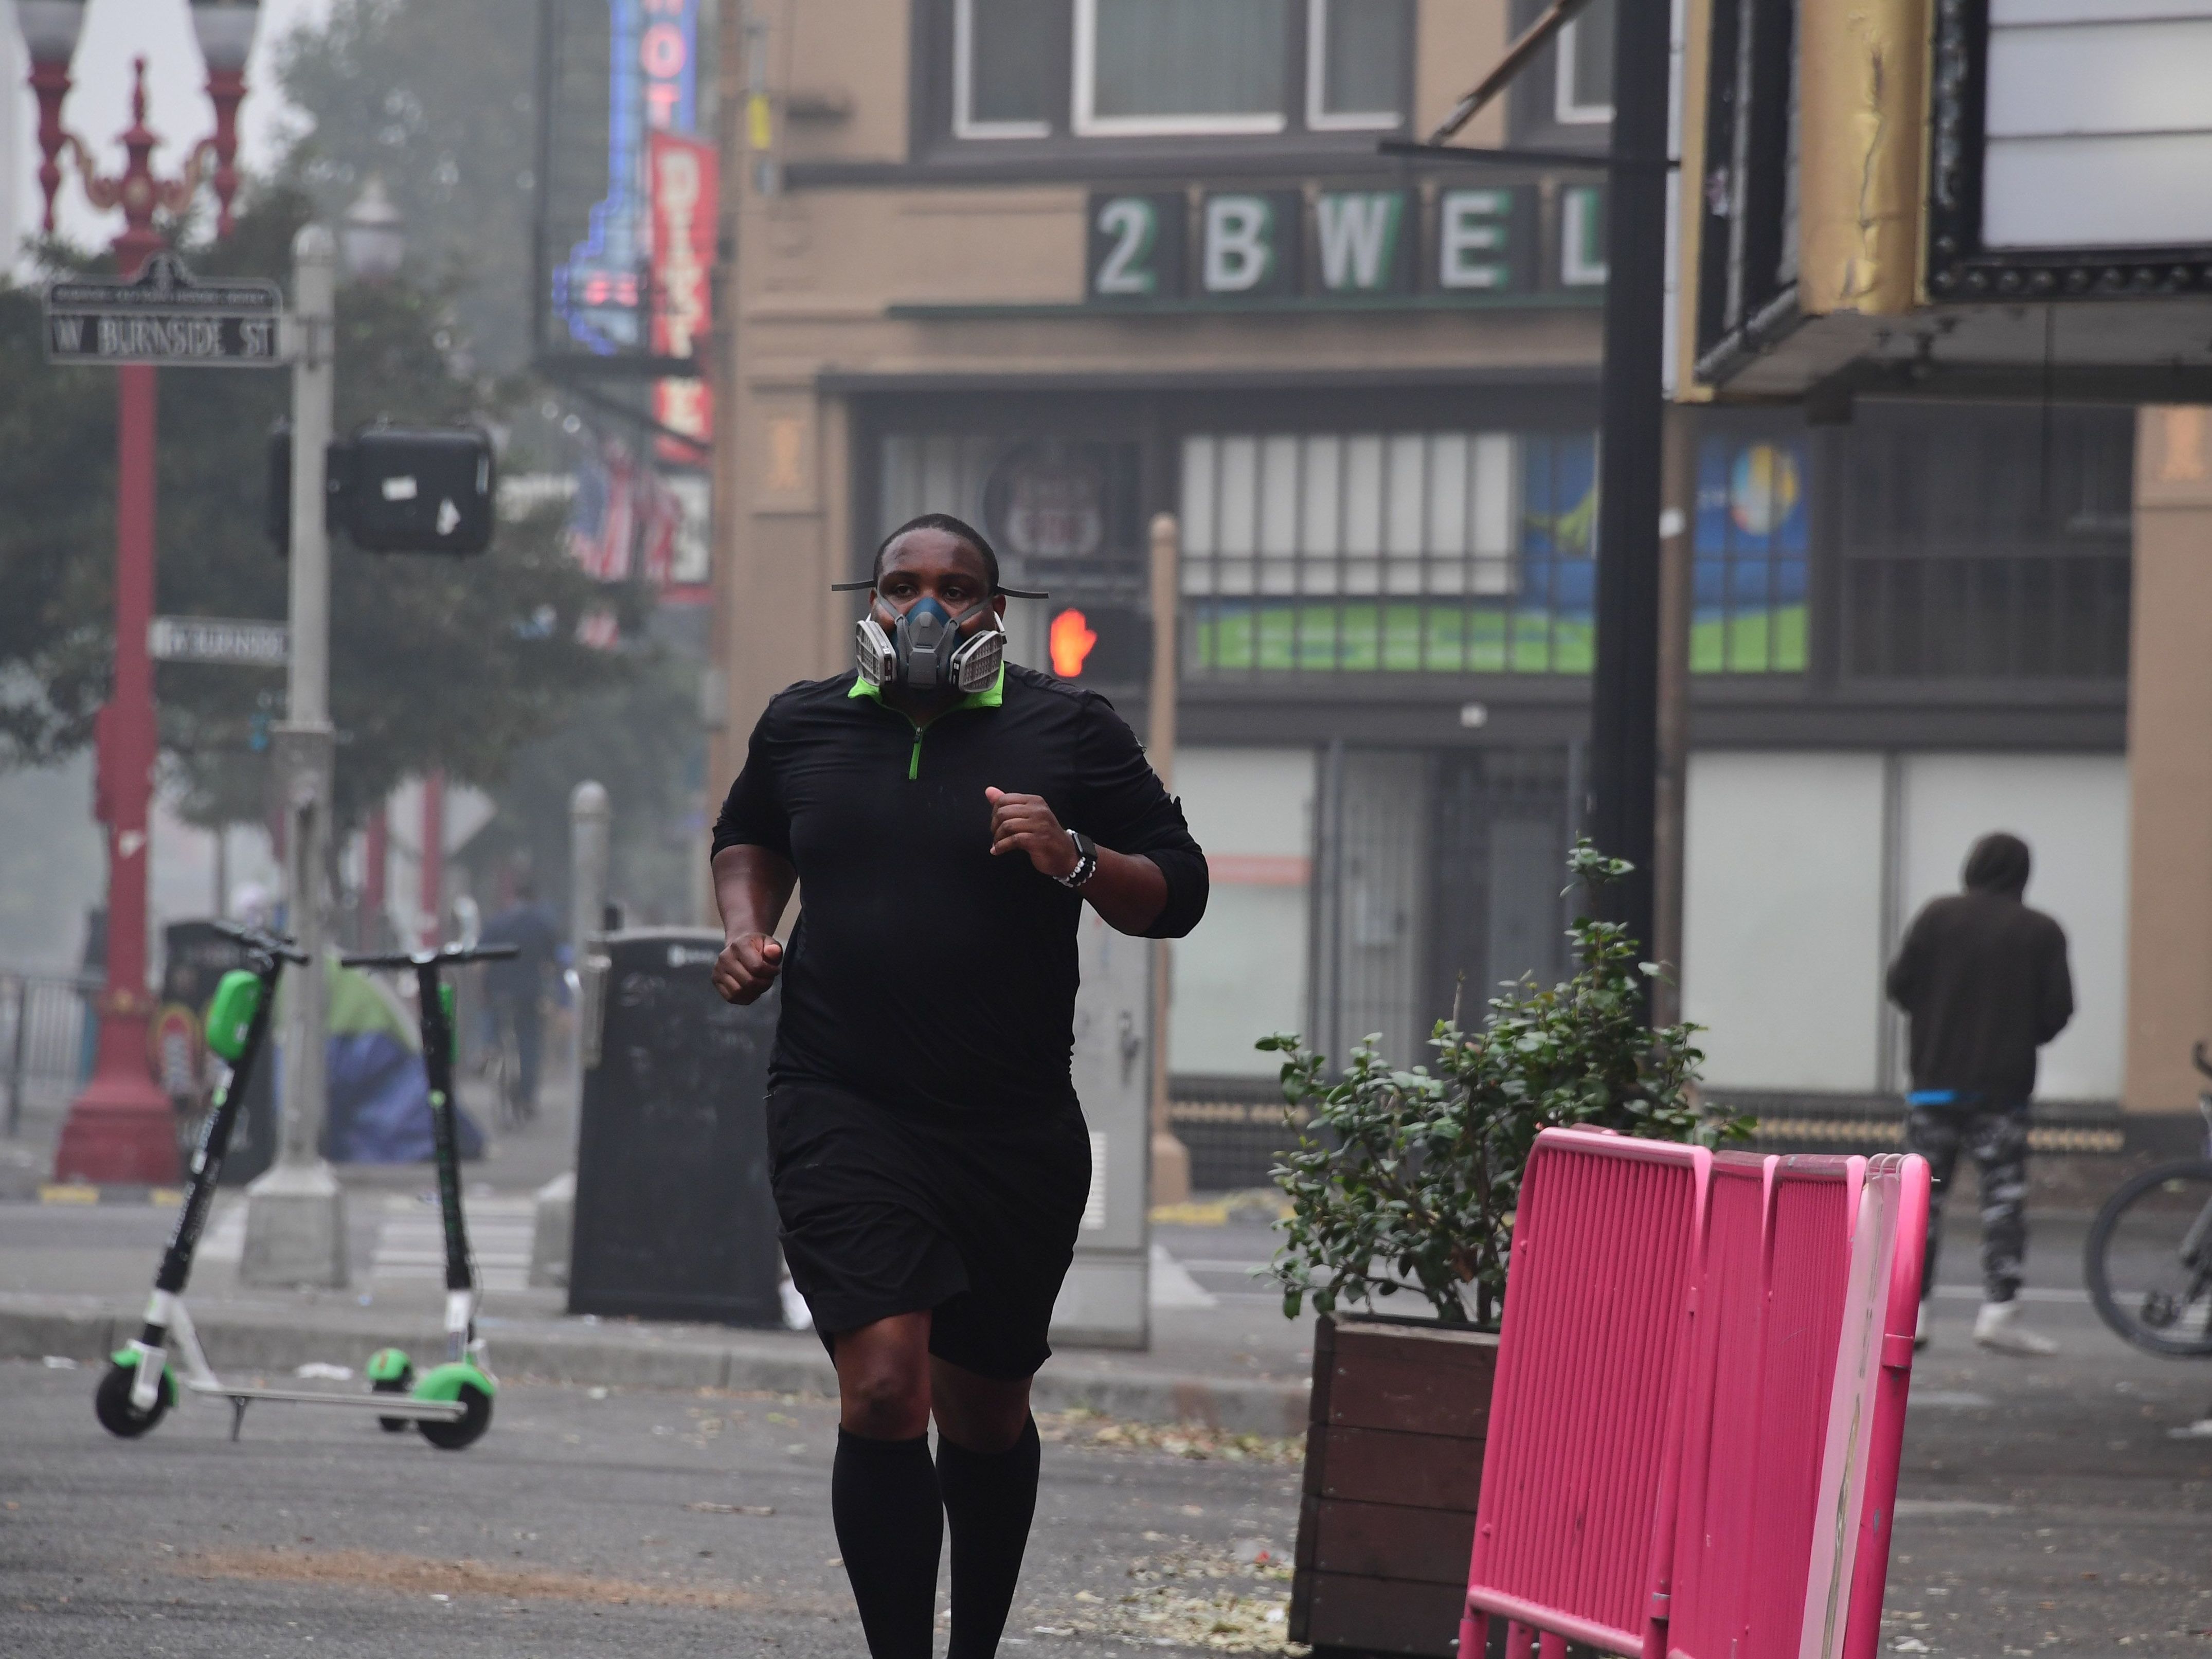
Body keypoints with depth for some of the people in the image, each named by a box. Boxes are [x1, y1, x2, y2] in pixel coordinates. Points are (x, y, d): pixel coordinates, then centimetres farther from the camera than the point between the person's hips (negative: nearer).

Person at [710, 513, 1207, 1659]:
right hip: (844, 1116, 0)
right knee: (884, 1392, -18)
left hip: (1014, 1134, 1)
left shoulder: (1067, 732, 0)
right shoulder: (803, 727, 6)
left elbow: (1177, 896, 0)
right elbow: (748, 835, 28)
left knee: (985, 1415, 13)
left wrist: (1074, 861, -18)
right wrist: (746, 928, 8)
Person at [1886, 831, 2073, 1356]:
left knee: (1923, 1194, 8)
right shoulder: (2041, 933, -2)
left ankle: (1911, 1308, 5)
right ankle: (1999, 1309, -8)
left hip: (1934, 1081, 1)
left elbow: (1900, 983, 0)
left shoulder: (1938, 916, -1)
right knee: (2005, 1194, 1)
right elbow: (2058, 1009, -3)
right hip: (2003, 1088, -1)